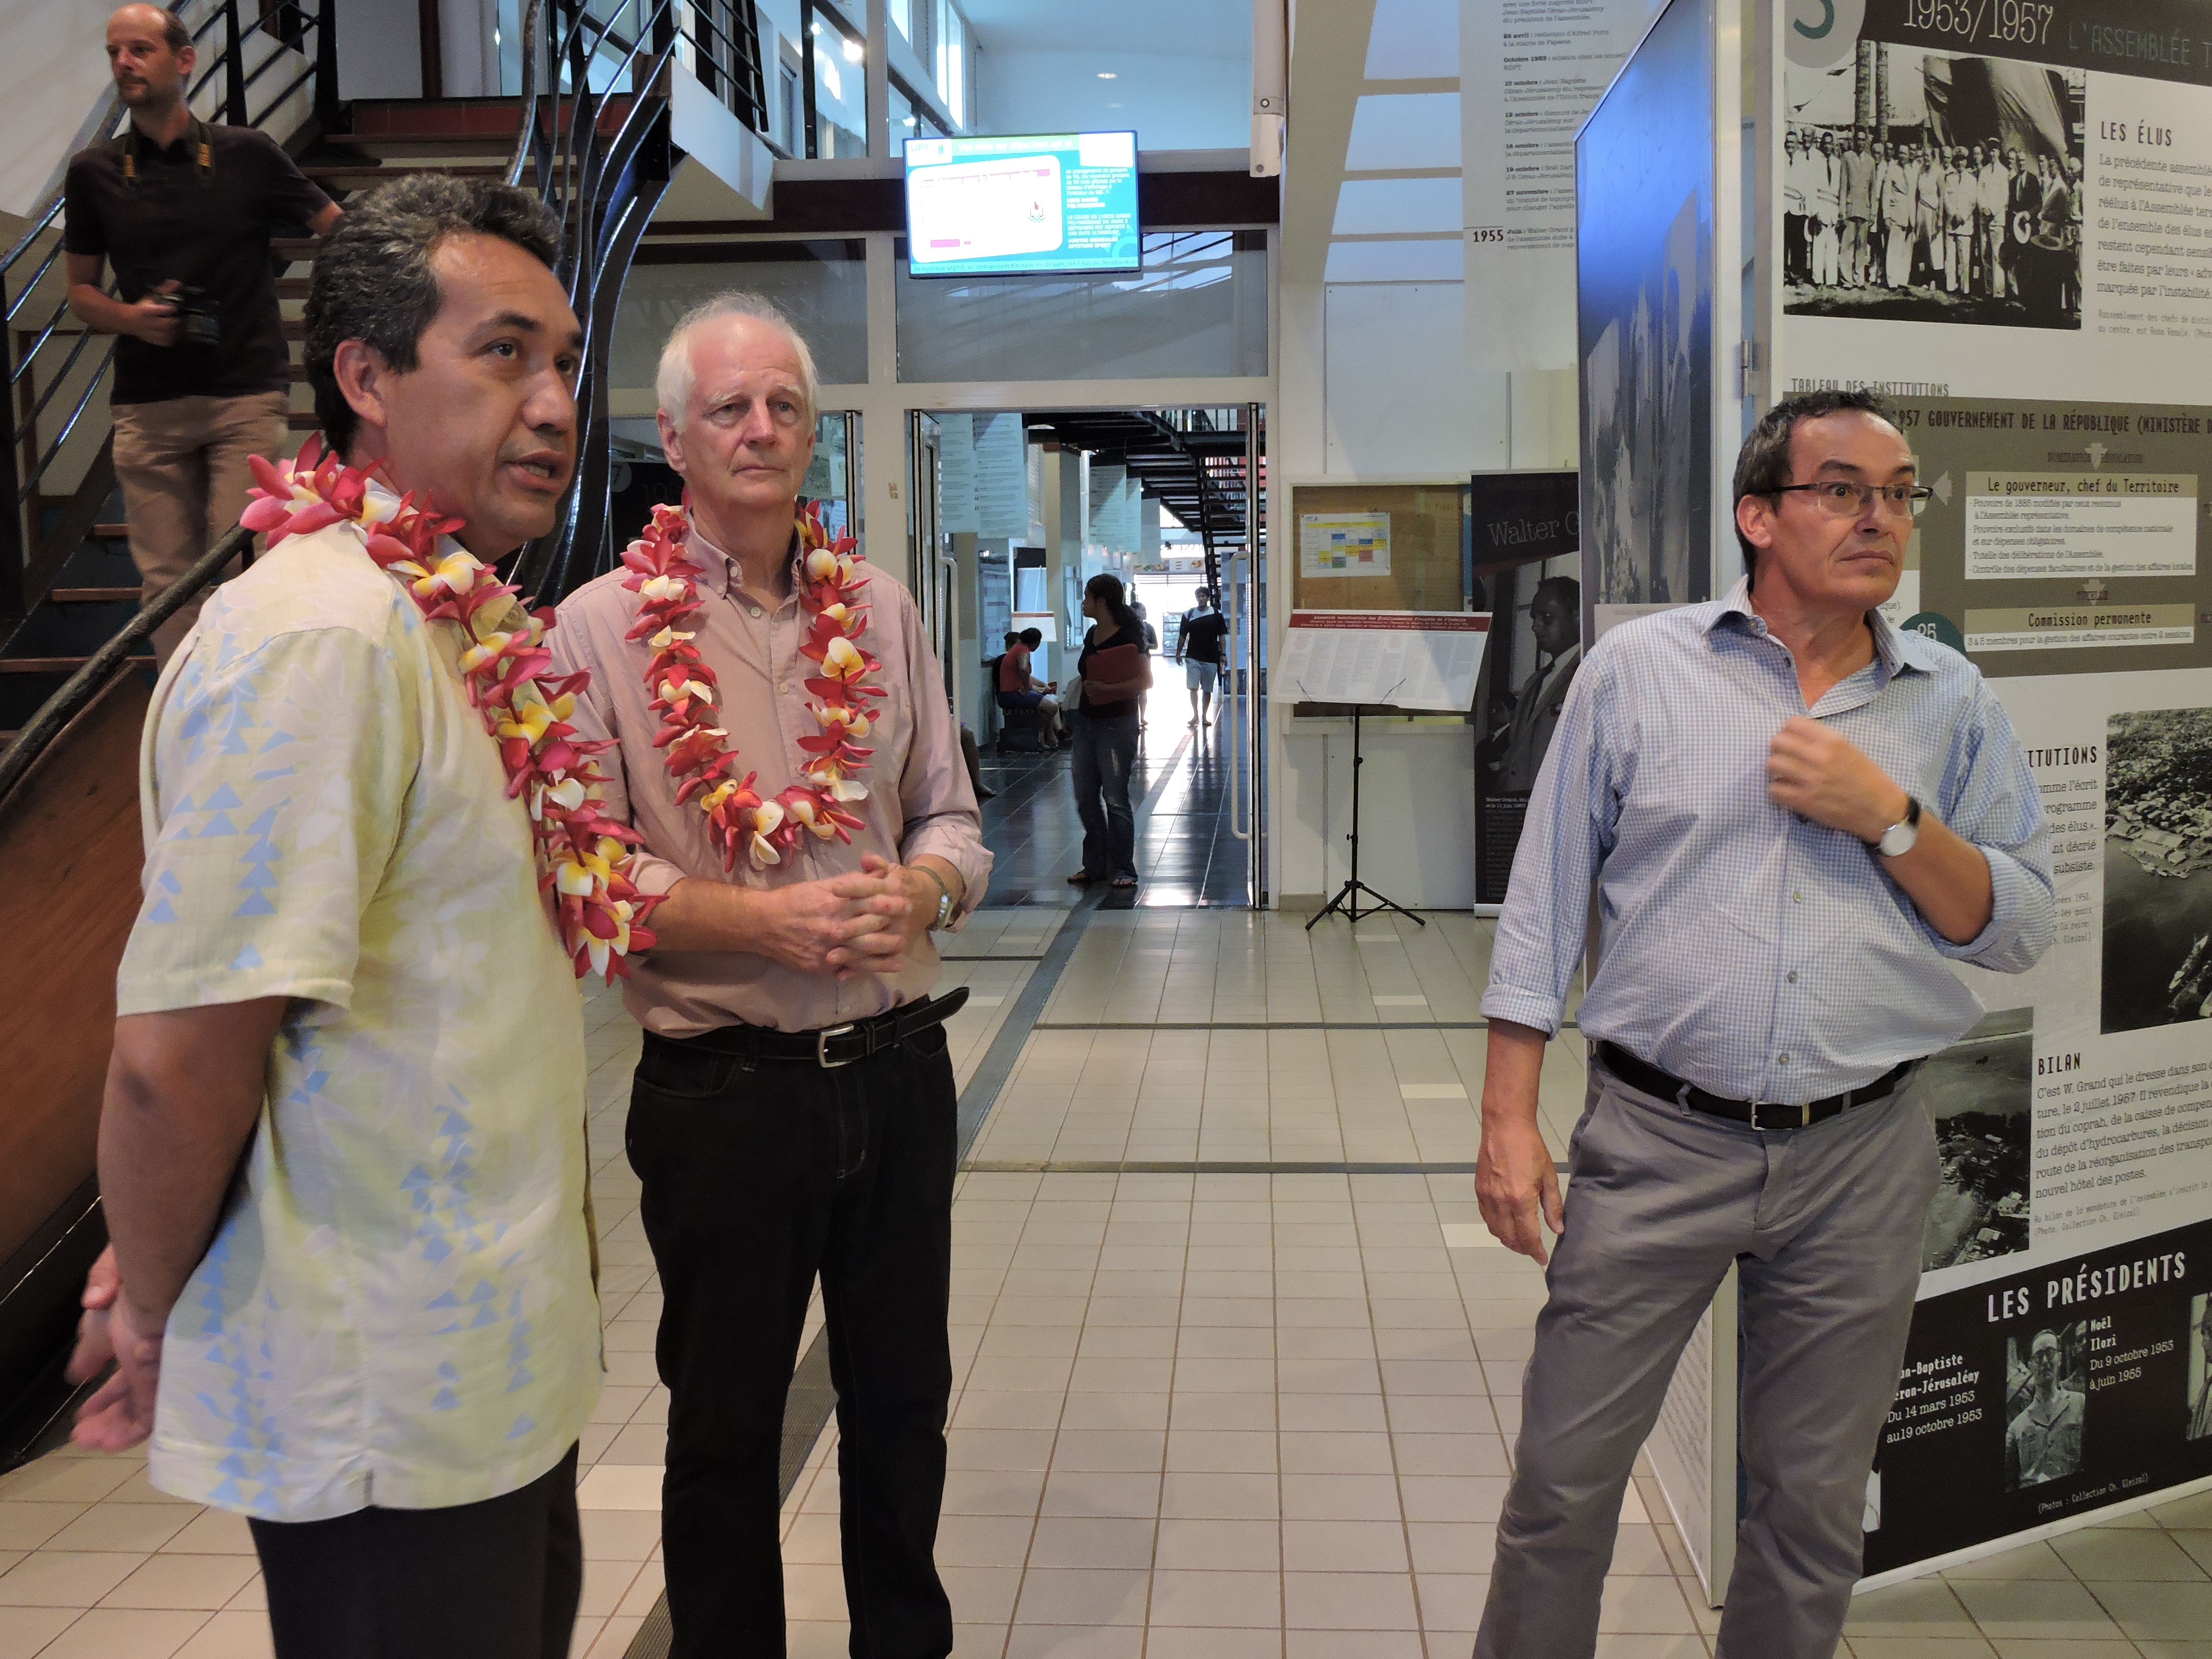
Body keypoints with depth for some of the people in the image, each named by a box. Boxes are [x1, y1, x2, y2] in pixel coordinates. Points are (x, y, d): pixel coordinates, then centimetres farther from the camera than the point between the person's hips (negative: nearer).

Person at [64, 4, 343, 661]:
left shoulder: (247, 154, 2)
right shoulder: (93, 172, 7)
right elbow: (81, 290, 14)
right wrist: (130, 318, -7)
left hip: (247, 394, -2)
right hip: (147, 404, 2)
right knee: (167, 578, 3)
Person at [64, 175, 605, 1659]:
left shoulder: (447, 630, 9)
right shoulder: (322, 636, -22)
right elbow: (175, 1055, -24)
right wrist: (154, 1313, -7)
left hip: (500, 1366, 9)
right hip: (388, 1416, -9)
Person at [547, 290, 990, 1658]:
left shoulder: (879, 609, 8)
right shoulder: (599, 628, -4)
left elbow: (954, 819, 11)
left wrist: (919, 890, -11)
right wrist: (760, 919, -21)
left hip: (899, 1069, 4)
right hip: (722, 1088, -3)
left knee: (904, 1401, 17)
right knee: (726, 1427, 12)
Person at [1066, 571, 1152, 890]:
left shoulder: (1128, 636, -12)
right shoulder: (1092, 635, 13)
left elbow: (1145, 681, -17)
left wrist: (1107, 689, -24)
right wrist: (1085, 684, 4)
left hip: (1117, 723, -9)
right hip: (1086, 721, 9)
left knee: (1115, 798, -5)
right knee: (1085, 798, 10)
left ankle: (1122, 869, 3)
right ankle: (1095, 865, 20)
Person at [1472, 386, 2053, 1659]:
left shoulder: (1954, 703, 6)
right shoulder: (1638, 667, 0)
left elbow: (2020, 930, 4)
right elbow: (1545, 904, 0)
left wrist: (1889, 818, -12)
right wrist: (1509, 1119, -4)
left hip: (1862, 1160, 2)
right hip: (1657, 1138, -2)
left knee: (1816, 1507, 15)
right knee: (1565, 1480, 5)